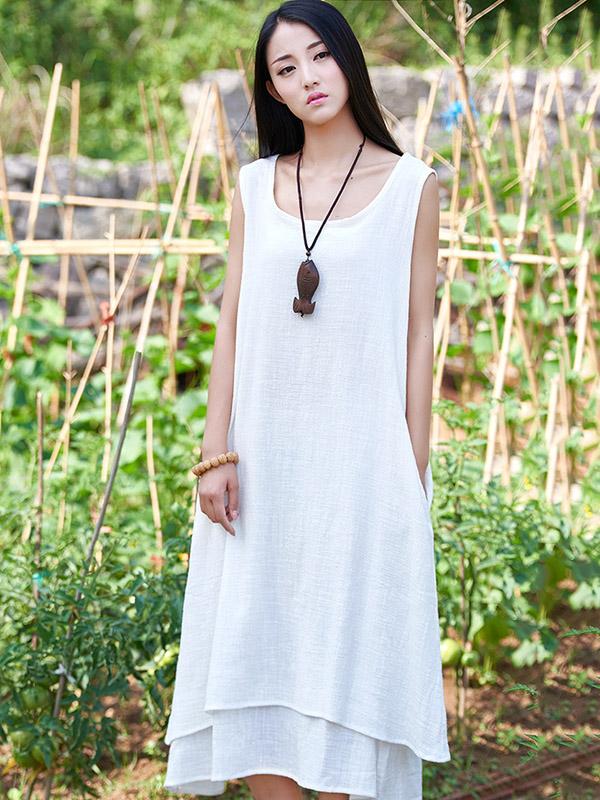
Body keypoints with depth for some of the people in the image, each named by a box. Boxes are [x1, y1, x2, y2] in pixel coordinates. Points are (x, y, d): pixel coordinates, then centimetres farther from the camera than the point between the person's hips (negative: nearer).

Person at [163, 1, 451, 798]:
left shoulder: (412, 186, 0)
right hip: (264, 454, 3)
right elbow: (231, 323, 6)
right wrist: (217, 454, -3)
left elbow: (418, 335, 0)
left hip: (361, 455, -3)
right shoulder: (255, 187, 8)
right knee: (256, 650, 4)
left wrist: (413, 473, -4)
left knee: (350, 652, 2)